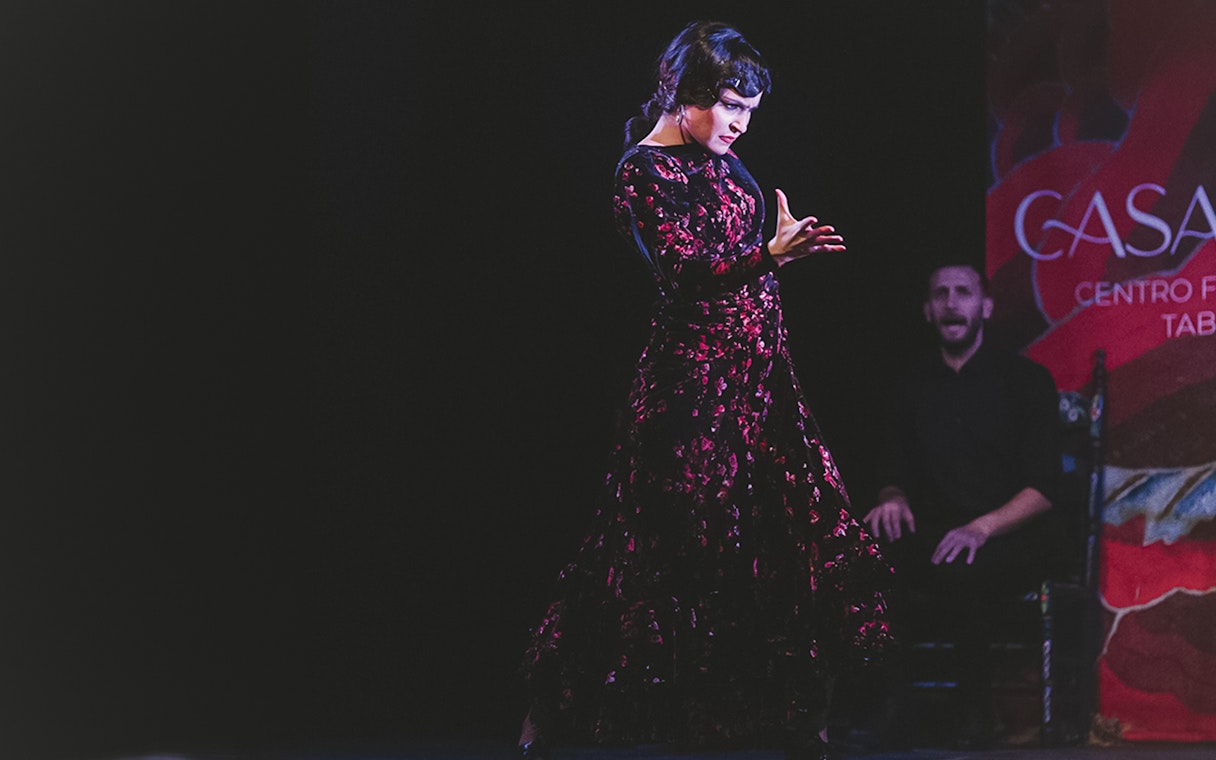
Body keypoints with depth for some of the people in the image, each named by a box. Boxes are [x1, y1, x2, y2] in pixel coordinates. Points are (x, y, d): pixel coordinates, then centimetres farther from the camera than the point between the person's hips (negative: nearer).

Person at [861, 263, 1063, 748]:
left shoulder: (1026, 379, 1)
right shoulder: (913, 387, 14)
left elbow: (1042, 488, -6)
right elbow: (895, 475, 17)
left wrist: (983, 527, -23)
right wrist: (893, 500, -9)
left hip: (1009, 541, -3)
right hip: (931, 539, 4)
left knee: (964, 569, -38)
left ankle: (975, 711, -20)